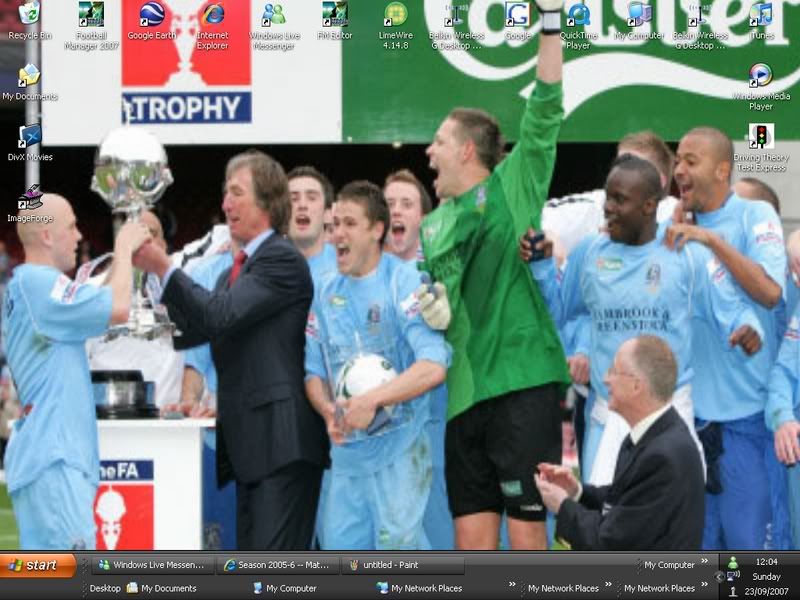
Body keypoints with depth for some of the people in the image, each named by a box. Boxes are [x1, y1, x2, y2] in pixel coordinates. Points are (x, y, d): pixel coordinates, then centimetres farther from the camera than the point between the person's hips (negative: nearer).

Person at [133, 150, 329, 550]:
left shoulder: (282, 260, -8)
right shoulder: (238, 269, 22)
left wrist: (164, 268, -13)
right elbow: (190, 332, 18)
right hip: (249, 442, 10)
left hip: (283, 439, -10)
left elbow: (222, 315, -18)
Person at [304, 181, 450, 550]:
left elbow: (433, 366, -17)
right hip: (347, 451, 6)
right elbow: (313, 371, 13)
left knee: (397, 544, -11)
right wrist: (329, 411, -9)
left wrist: (372, 400, -23)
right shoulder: (327, 294, 12)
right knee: (340, 550, 5)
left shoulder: (404, 283, -6)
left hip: (399, 448, -6)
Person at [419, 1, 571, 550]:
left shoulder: (514, 185, 4)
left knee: (526, 527, -6)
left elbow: (544, 114, -6)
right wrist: (428, 308, -1)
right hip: (463, 387, 5)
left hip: (522, 379, -5)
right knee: (473, 537, 4)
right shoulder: (431, 227, 19)